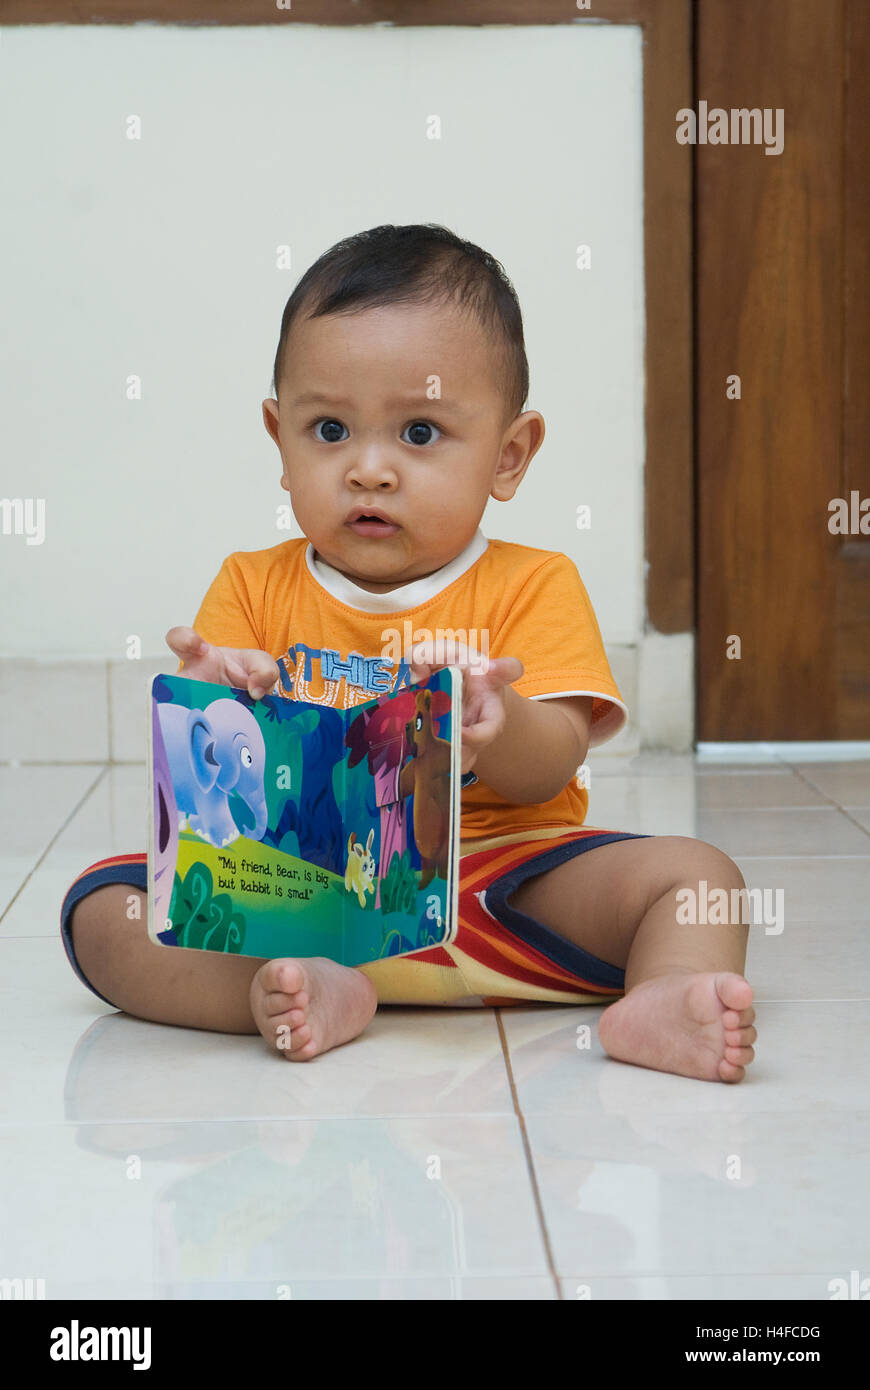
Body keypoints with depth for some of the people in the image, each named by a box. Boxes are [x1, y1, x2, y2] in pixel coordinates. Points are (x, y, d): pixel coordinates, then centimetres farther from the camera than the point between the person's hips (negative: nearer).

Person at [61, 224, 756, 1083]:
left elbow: (546, 773, -7)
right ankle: (293, 992, -38)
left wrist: (496, 724, -32)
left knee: (691, 874, -20)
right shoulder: (251, 590, 9)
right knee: (99, 905, -20)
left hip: (493, 882, -1)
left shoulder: (532, 587, 4)